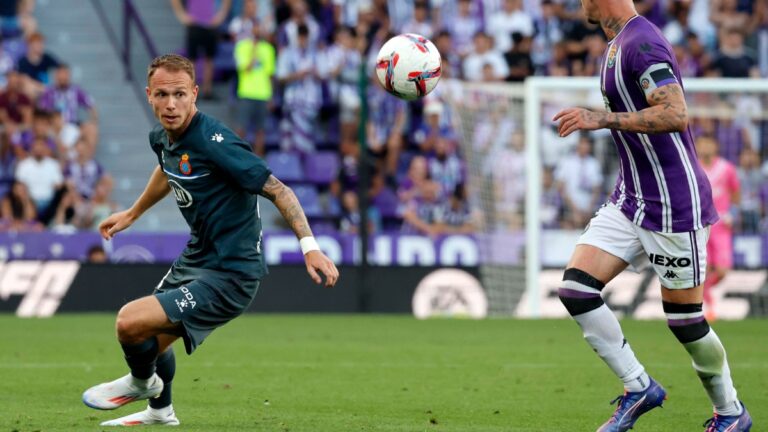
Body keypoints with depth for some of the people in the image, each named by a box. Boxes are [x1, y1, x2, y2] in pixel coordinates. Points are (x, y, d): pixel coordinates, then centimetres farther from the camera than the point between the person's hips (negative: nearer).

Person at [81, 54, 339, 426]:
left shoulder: (215, 143, -26)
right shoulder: (162, 138, 0)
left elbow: (278, 190, -23)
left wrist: (309, 247, -32)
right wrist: (132, 214, 38)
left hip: (229, 276, -9)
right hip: (194, 260, 9)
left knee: (130, 323, -18)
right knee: (151, 341, 25)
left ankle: (142, 382, 15)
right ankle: (160, 412, 55)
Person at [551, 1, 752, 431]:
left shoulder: (642, 44, -19)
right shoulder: (619, 43, 12)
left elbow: (676, 115, -30)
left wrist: (602, 119, -30)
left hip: (674, 206, -10)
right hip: (630, 201, 10)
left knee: (685, 320, 0)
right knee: (575, 289, -3)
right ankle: (639, 388, 6)